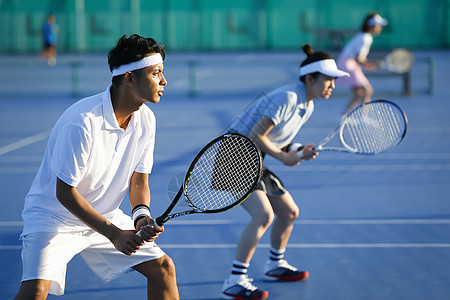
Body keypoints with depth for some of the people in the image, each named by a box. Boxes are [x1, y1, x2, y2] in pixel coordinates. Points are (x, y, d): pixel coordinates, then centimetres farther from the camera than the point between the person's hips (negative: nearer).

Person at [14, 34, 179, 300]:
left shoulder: (145, 119, -6)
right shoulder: (83, 122, -29)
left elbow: (139, 180, 3)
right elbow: (65, 192, -24)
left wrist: (142, 214, -19)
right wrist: (114, 233, -26)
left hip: (105, 215, 7)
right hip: (55, 216, -7)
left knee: (163, 267, 2)